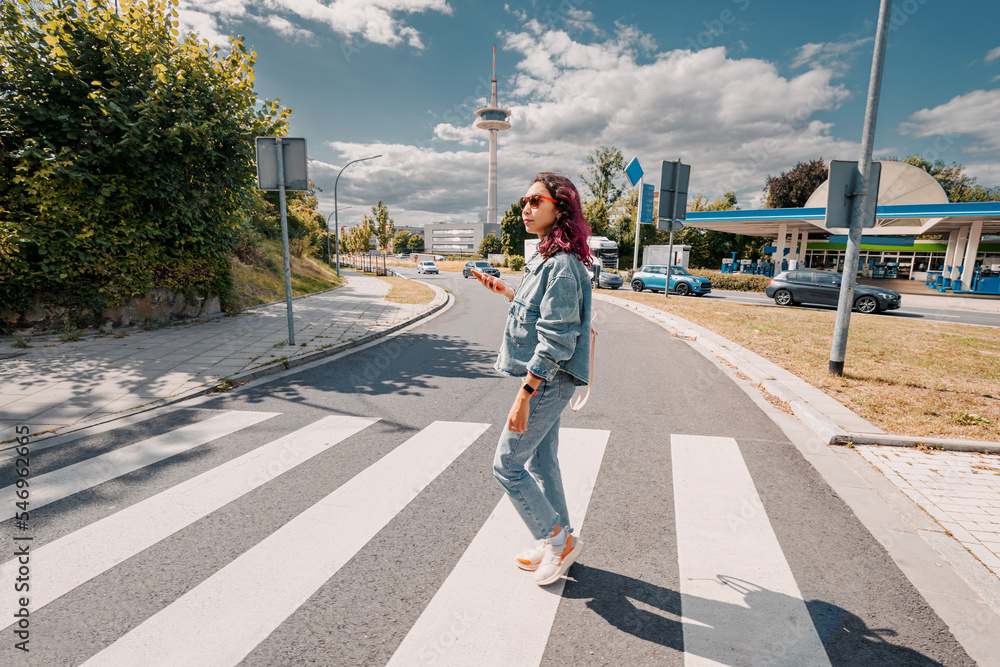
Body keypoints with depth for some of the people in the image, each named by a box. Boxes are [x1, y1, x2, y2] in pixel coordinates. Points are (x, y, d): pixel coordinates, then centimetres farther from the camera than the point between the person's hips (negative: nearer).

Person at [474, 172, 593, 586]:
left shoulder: (562, 265, -20)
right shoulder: (547, 259, 12)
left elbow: (555, 341, -24)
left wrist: (523, 397, -24)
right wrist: (505, 291, 20)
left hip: (547, 382, -10)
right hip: (547, 380, 10)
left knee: (506, 465, 2)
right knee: (541, 463, 19)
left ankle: (558, 539, 18)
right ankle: (558, 543, 35)